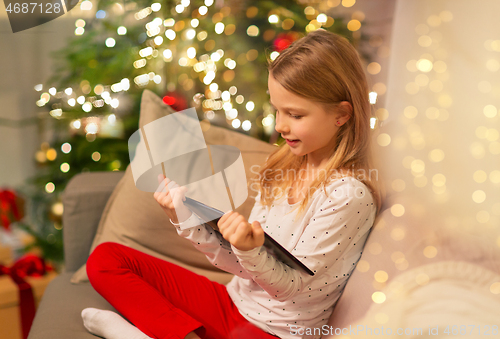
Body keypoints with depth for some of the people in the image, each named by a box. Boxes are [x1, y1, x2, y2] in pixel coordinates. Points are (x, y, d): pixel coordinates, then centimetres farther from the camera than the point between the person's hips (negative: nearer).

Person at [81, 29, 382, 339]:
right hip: (233, 300, 8)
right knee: (106, 258, 1)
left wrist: (251, 251, -34)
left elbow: (291, 287, -15)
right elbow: (245, 266, 4)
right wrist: (187, 221, -7)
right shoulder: (284, 166, 4)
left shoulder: (349, 194, -18)